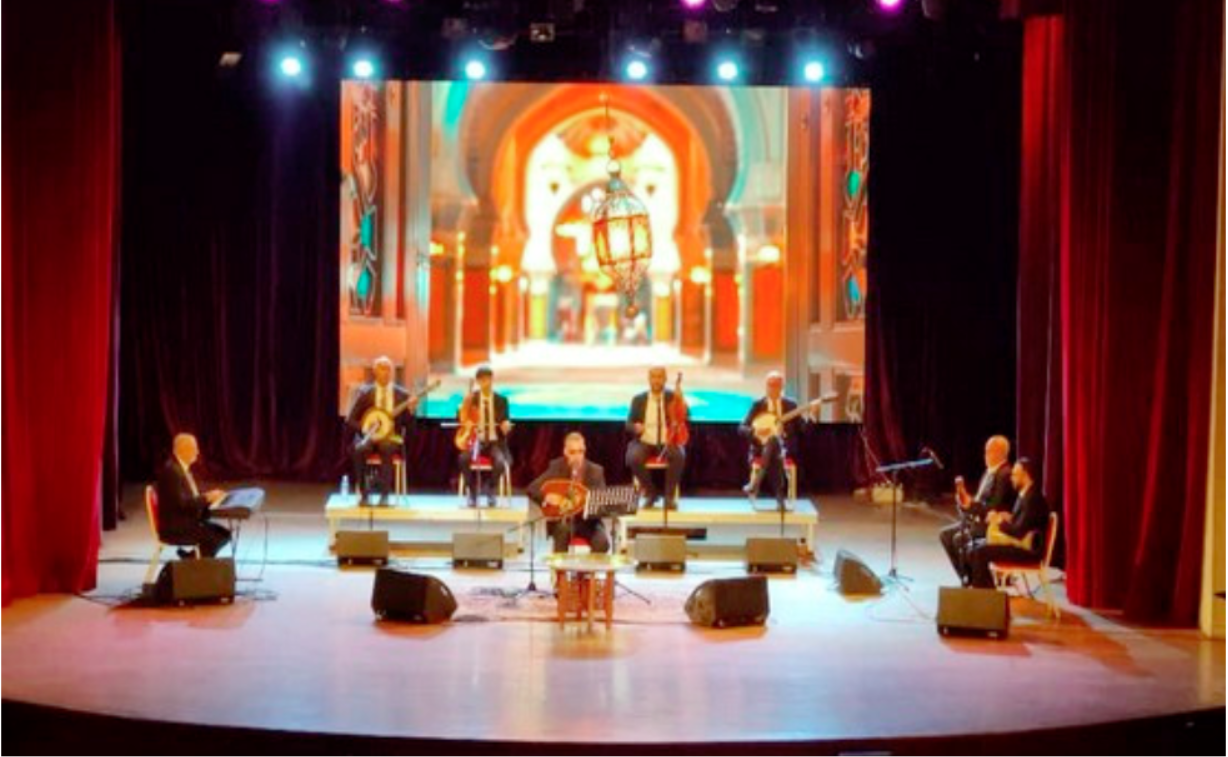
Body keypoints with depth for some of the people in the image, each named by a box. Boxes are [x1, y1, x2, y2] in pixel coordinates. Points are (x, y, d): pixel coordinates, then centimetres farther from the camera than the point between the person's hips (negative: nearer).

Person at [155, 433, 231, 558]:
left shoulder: (183, 468, 12)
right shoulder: (171, 471, -19)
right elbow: (182, 503, -25)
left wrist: (209, 496, 1)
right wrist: (206, 498, -17)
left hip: (188, 520, 10)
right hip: (173, 528, -10)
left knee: (224, 534, -1)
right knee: (214, 537, -22)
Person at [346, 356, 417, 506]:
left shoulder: (402, 394, 6)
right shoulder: (365, 393, 5)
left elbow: (406, 424, 2)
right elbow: (350, 420, 3)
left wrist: (410, 409, -17)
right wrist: (365, 429, -15)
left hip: (391, 438, -1)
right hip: (368, 436, 1)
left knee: (386, 448, -36)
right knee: (359, 449, -33)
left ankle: (384, 494, -31)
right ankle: (364, 494, -23)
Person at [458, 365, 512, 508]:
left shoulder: (501, 400, 4)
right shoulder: (471, 398, 5)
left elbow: (505, 422, 6)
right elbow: (463, 416, 10)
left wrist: (506, 427, -17)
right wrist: (465, 421, -13)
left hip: (495, 441, -1)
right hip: (476, 440, 1)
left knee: (501, 462, -32)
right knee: (464, 458, -31)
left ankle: (490, 489, -1)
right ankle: (473, 493, -10)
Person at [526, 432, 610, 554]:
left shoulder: (595, 471, -2)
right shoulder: (556, 467, -2)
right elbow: (532, 489, -3)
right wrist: (546, 497, -23)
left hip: (588, 521, 1)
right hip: (562, 520, 0)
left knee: (602, 543, -28)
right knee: (563, 530, -36)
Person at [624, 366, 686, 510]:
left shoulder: (673, 397, 7)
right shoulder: (638, 400, 9)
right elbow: (629, 424, 8)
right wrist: (635, 427, -15)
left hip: (667, 443, -1)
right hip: (644, 442, 1)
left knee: (679, 456, -34)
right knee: (633, 458, -32)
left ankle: (669, 496, -18)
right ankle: (650, 493, -9)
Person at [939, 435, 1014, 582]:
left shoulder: (1005, 474, -17)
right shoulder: (989, 472, 13)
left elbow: (995, 507, -22)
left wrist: (971, 505, -26)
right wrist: (966, 502, 0)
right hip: (979, 519, 10)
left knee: (960, 538, -24)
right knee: (945, 534, 0)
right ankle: (967, 577, 2)